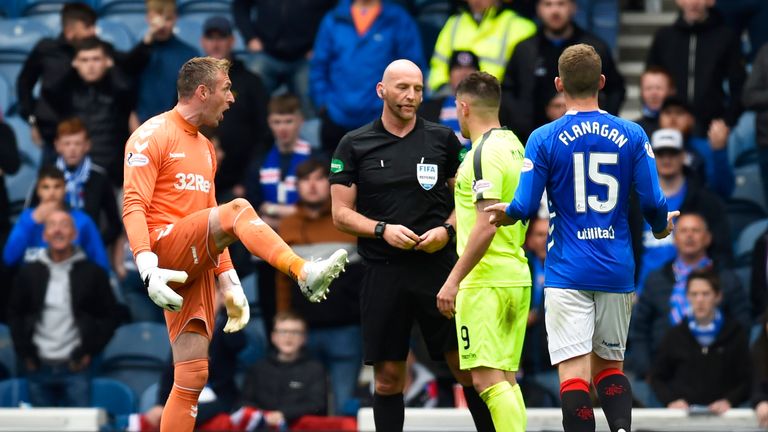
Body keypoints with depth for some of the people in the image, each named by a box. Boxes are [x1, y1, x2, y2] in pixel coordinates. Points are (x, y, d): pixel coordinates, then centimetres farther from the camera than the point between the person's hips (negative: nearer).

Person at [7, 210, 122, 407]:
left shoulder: (92, 273, 2)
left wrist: (90, 352, -2)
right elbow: (15, 315, 14)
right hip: (39, 369, 2)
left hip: (75, 368, -2)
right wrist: (25, 354, 5)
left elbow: (111, 316, 5)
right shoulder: (29, 273, 8)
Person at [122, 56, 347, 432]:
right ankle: (304, 273, -42)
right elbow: (133, 207, -12)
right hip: (165, 250, -8)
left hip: (195, 267, 8)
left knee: (192, 374, -1)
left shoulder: (205, 148, 25)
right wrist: (148, 270, -25)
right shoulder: (153, 136, -2)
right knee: (238, 209, -28)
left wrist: (229, 282, 21)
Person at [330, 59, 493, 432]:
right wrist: (382, 230, -13)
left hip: (437, 266, 0)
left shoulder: (442, 139, 6)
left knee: (467, 367, -3)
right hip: (383, 272, 0)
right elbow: (341, 213, 3)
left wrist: (447, 230, -8)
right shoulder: (354, 145, 4)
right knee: (388, 376, 3)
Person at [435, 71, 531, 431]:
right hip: (516, 276, 10)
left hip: (486, 280, -10)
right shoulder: (514, 145, 14)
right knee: (505, 379, 10)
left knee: (486, 378, -12)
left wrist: (454, 280, -18)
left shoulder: (485, 153, -14)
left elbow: (485, 227, -21)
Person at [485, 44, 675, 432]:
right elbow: (653, 202, -1)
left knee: (573, 372, -6)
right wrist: (661, 227, 21)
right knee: (610, 365, 16)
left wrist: (504, 213, 16)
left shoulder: (544, 139, -5)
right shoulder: (632, 135, 0)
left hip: (568, 272, -3)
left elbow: (524, 207, -7)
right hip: (617, 270, 3)